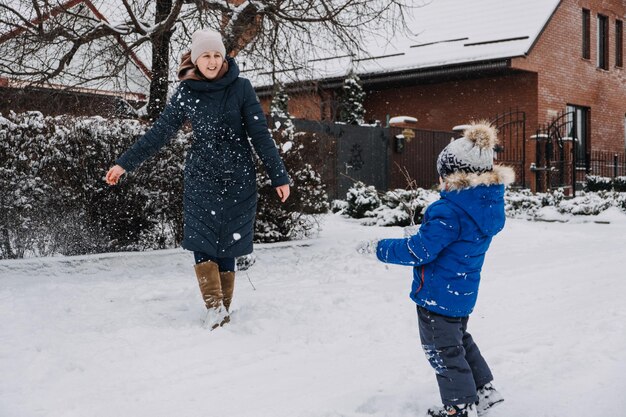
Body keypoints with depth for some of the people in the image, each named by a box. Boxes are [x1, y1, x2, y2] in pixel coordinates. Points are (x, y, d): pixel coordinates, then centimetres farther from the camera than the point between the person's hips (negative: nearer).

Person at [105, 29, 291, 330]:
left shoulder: (240, 87, -3)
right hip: (201, 178, 1)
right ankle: (215, 308, -9)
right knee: (202, 243, -12)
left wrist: (279, 176, -4)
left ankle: (222, 310, 10)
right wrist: (125, 163, 2)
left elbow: (260, 135, -2)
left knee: (227, 247, 1)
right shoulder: (186, 92, 1)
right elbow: (159, 133, 5)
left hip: (238, 179, -1)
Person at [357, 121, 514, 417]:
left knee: (443, 350, 7)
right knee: (460, 340, 28)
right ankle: (484, 389, 36)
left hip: (438, 293, -9)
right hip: (463, 291, 9)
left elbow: (420, 250, -26)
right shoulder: (489, 205, 0)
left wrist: (379, 248, -15)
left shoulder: (449, 212, -28)